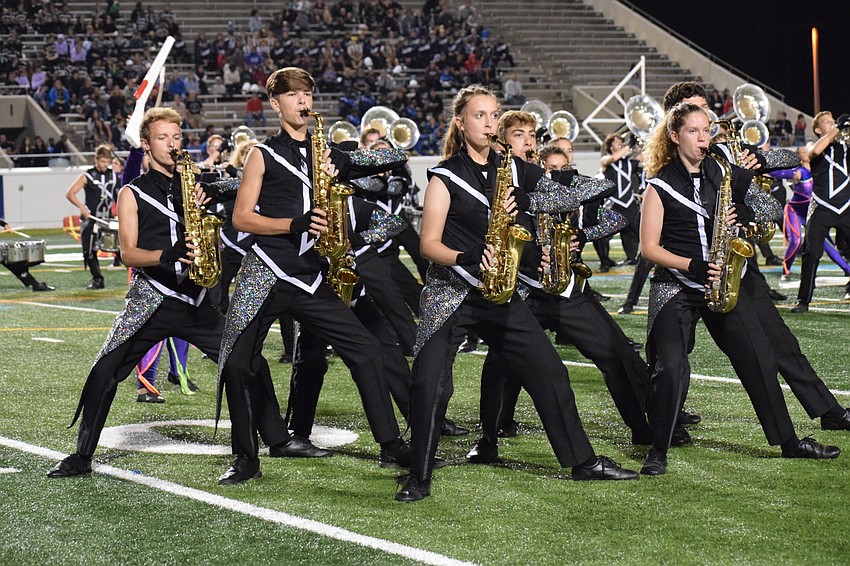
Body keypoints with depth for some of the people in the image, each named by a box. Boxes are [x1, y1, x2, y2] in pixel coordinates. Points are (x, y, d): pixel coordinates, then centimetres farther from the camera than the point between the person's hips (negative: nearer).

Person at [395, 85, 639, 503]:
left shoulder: (510, 168, 10)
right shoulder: (446, 176, -4)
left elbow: (567, 199, 9)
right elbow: (429, 243, -9)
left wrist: (525, 200, -8)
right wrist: (467, 259, -26)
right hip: (450, 293, -5)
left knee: (548, 371, 4)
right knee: (429, 382, -16)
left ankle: (582, 461, 15)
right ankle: (419, 479, -4)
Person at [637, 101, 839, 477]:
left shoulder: (722, 174, 9)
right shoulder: (660, 185, -4)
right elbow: (649, 247, -6)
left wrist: (740, 217, -3)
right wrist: (693, 266, -18)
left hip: (721, 282, 4)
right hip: (674, 287, -4)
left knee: (758, 357, 3)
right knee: (670, 368, -15)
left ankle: (788, 441, 12)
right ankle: (658, 452, -1)